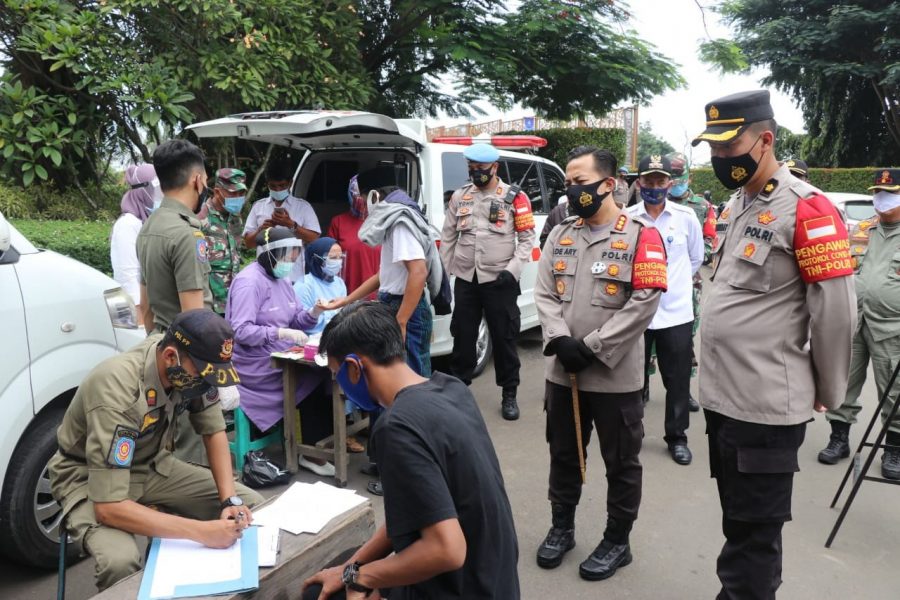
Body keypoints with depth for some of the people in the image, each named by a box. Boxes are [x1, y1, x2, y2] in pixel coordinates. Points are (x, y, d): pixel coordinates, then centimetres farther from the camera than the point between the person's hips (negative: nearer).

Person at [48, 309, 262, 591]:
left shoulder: (192, 366, -18)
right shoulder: (117, 390, -36)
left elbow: (214, 431, -5)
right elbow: (108, 507, -38)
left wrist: (230, 500, -19)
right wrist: (202, 532, -41)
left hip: (153, 466, 6)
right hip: (89, 479, -5)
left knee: (252, 504, -8)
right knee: (120, 562, -35)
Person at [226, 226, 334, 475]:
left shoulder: (282, 278, 13)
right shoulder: (249, 281, -15)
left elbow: (294, 320, 16)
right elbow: (240, 331, -23)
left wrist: (313, 313, -5)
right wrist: (282, 333, -29)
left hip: (280, 357, 8)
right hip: (256, 366, -8)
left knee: (322, 372, -14)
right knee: (316, 380, -19)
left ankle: (312, 446, -2)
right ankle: (310, 451, -1)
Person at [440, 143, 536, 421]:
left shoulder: (515, 198, -2)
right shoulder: (459, 196, 9)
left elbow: (527, 237, -3)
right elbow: (447, 236, 12)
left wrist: (513, 270, -12)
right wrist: (445, 270, 8)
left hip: (500, 281, -3)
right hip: (465, 280, 3)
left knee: (504, 338, 4)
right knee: (462, 336, 11)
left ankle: (509, 395, 17)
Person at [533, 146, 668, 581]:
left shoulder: (641, 236, -7)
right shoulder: (560, 235, 8)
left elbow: (644, 302, -15)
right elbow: (544, 294, 3)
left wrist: (592, 348, -17)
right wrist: (560, 340, -14)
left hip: (616, 376, -4)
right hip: (561, 370, 5)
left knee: (620, 462, 11)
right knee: (563, 453, 18)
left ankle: (618, 540, 30)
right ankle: (561, 526, 37)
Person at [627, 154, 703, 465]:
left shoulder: (686, 217, -2)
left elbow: (696, 258, 11)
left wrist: (673, 284, 12)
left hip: (676, 312, 1)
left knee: (678, 380, 9)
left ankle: (677, 437, 25)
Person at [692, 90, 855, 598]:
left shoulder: (806, 208, -15)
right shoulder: (735, 207, 12)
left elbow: (835, 312, -14)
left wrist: (827, 393, -3)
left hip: (767, 407, -8)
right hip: (721, 397, 8)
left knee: (754, 535, 6)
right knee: (739, 520, 22)